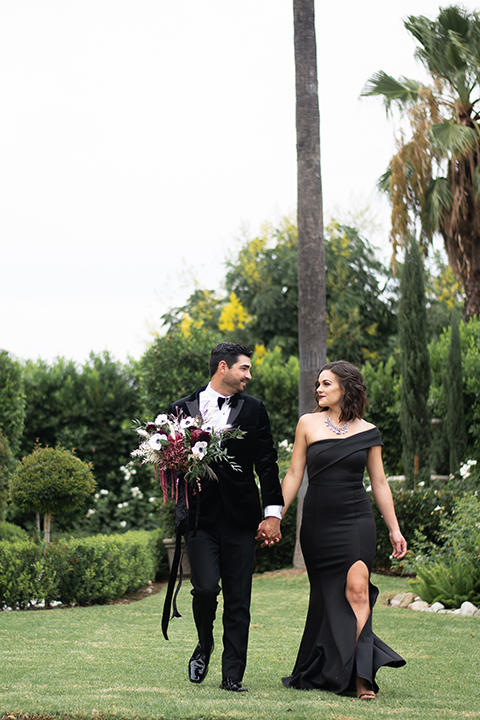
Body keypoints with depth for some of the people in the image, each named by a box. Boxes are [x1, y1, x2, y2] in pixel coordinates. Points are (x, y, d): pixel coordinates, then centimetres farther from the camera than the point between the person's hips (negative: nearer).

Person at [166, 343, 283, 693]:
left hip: (241, 517, 1)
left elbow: (267, 463, 7)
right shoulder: (184, 409, 5)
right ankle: (204, 647, 17)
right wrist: (184, 479, -10)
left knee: (238, 600, 1)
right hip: (201, 516, -1)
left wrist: (273, 513, 0)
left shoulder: (253, 409, 7)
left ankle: (233, 675, 9)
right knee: (206, 588, -12)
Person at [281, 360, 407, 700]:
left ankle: (357, 673, -15)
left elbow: (379, 483, 10)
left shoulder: (368, 433, 5)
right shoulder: (308, 424, 5)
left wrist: (394, 529, 8)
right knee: (327, 596, 4)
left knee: (356, 587, -16)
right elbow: (294, 475, 7)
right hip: (317, 523, 1)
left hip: (356, 521, -1)